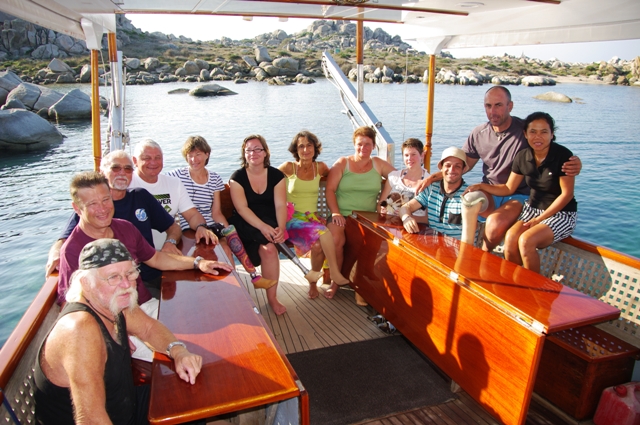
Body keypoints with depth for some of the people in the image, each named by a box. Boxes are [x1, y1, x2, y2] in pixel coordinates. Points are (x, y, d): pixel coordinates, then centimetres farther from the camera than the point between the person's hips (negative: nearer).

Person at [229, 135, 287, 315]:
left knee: (268, 248, -29)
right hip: (245, 225, -1)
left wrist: (281, 228, -25)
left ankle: (272, 297, -16)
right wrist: (263, 227, -26)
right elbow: (241, 208, -12)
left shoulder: (276, 175, 5)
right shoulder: (237, 177, 0)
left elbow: (280, 205, -5)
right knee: (269, 247, -31)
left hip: (271, 224, 2)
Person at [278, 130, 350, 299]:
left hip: (312, 217, 3)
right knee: (322, 232, -32)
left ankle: (313, 281, -6)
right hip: (292, 218, -3)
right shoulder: (289, 167, 0)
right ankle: (335, 275, -18)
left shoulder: (320, 167, 7)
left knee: (319, 244, -30)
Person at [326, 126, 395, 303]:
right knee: (336, 240, -31)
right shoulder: (342, 163, 8)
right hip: (342, 215, -1)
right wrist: (335, 212, -13)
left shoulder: (378, 164, 13)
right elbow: (330, 189, 1)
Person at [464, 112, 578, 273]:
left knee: (526, 240, -30)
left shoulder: (563, 156, -15)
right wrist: (482, 186, -8)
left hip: (562, 214, -4)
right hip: (533, 208, 4)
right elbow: (509, 188, 6)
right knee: (510, 238, -25)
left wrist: (539, 219, -16)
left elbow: (567, 194, -13)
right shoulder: (523, 157, 0)